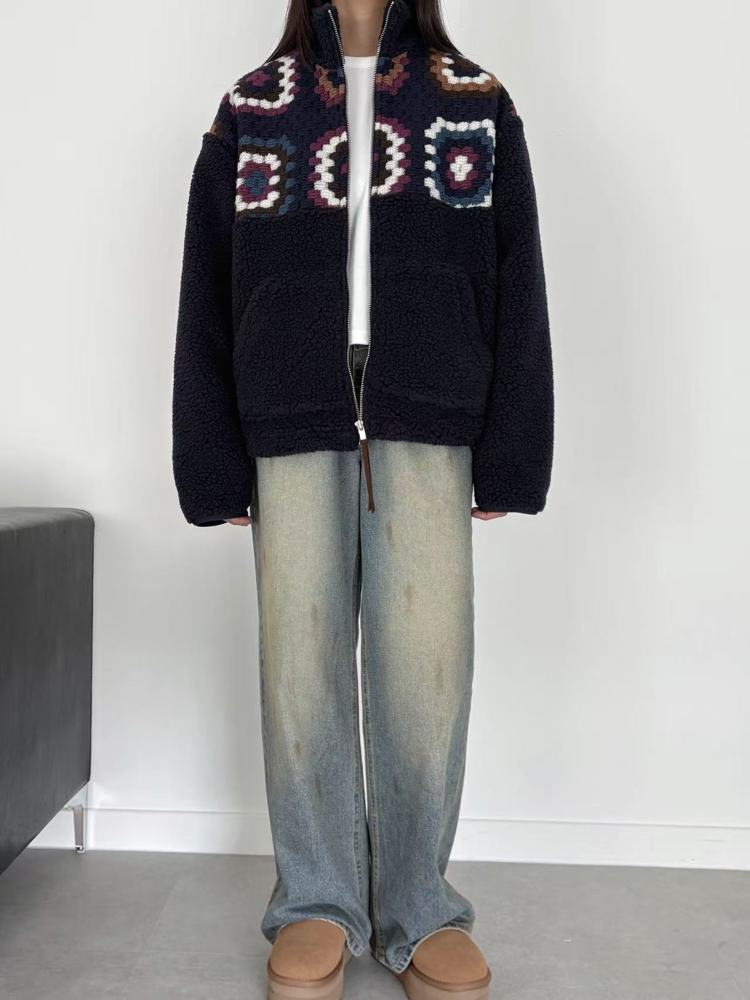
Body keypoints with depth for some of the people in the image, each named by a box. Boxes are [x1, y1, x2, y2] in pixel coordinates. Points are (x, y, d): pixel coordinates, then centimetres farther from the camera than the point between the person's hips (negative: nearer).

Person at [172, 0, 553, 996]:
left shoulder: (478, 104, 16)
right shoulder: (251, 108, 16)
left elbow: (517, 288, 9)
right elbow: (208, 297, 11)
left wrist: (509, 456, 1)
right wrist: (214, 463, 4)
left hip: (430, 419, 0)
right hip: (293, 419, 1)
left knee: (427, 661, -5)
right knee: (303, 659, 0)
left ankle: (418, 907, 12)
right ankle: (318, 903, 14)